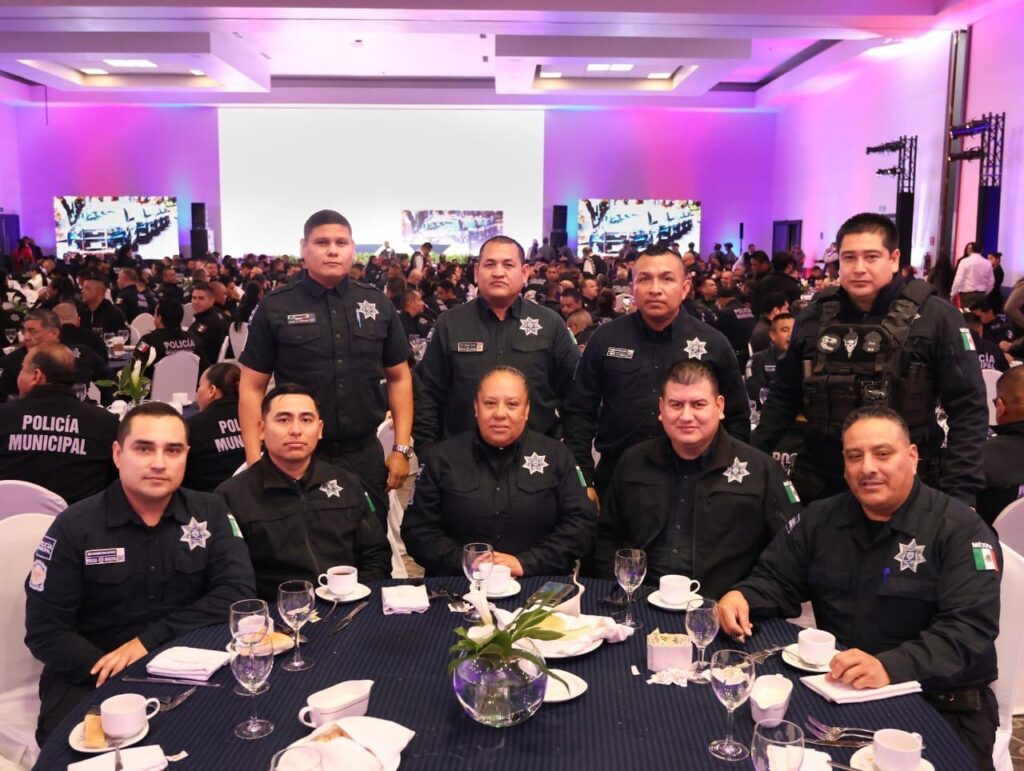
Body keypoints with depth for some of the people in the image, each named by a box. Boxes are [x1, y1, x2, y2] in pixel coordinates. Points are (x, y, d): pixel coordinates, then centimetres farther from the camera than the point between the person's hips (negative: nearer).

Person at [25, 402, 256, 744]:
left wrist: (151, 640, -18)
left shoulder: (209, 513, 2)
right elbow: (45, 631, -6)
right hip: (92, 682, -2)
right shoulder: (74, 527, -4)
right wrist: (115, 677, -21)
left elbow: (239, 591, -8)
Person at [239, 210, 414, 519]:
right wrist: (255, 461, -8)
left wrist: (402, 449, 3)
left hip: (365, 455, 2)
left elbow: (399, 378, 9)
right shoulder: (275, 308, -2)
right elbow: (252, 387, -1)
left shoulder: (377, 305, 4)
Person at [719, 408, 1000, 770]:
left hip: (941, 706, -3)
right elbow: (776, 581, 11)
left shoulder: (959, 529, -8)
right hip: (836, 689, 3)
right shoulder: (820, 519, 8)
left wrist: (890, 668, -33)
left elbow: (969, 630, -17)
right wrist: (741, 596, -13)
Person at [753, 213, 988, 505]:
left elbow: (968, 410, -8)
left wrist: (959, 492, -13)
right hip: (818, 483, 3)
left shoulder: (936, 317, -9)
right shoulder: (814, 316, 2)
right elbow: (784, 395, 10)